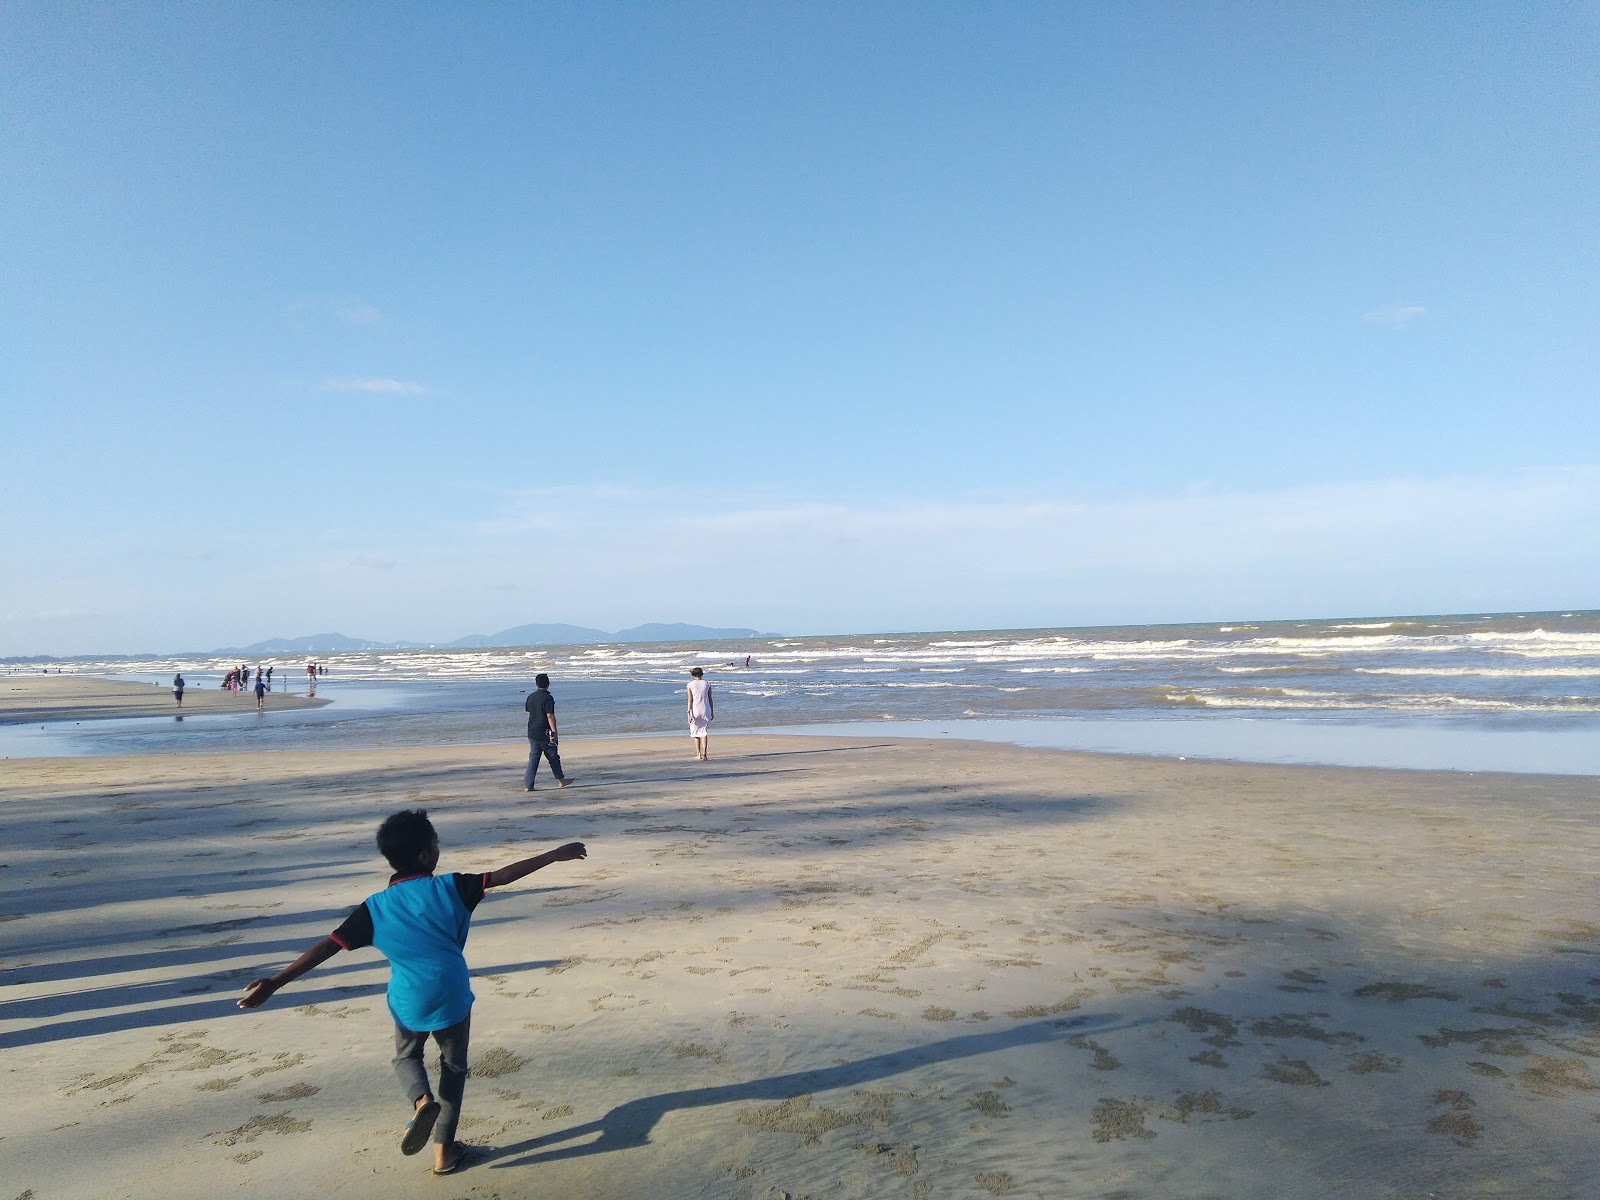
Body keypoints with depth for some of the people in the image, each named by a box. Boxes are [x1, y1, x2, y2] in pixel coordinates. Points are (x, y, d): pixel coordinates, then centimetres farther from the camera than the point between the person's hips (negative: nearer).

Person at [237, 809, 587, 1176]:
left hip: (408, 1002, 1)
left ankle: (422, 1100, -1)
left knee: (406, 1057, 28)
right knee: (453, 1067, 21)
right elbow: (503, 876, -11)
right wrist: (554, 855, -6)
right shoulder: (450, 888, -10)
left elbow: (326, 947, -9)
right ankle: (443, 1150, 19)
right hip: (452, 998, -1)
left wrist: (273, 983, -7)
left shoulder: (375, 907, -5)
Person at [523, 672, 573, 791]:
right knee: (553, 757, 9)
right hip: (545, 734, -6)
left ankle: (528, 785, 0)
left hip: (532, 733, 6)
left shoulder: (530, 697, 7)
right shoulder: (548, 698, -15)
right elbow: (550, 716, -18)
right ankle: (561, 780, 23)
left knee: (533, 758, 6)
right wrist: (554, 732, -16)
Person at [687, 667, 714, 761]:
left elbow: (690, 700, -6)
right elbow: (710, 699, 5)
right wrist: (712, 711, 13)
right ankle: (704, 753, -8)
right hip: (705, 710, 2)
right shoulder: (707, 684, 4)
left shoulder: (690, 684, -3)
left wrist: (689, 713, -5)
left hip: (695, 710, -1)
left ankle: (699, 754, 12)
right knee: (704, 732, 4)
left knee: (696, 732, 10)